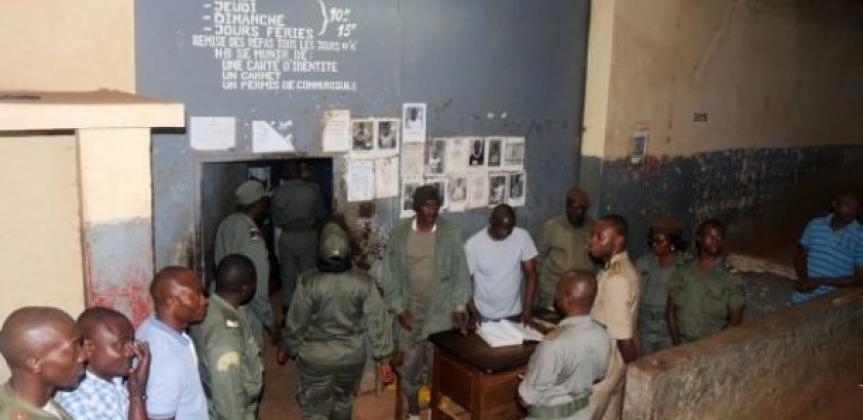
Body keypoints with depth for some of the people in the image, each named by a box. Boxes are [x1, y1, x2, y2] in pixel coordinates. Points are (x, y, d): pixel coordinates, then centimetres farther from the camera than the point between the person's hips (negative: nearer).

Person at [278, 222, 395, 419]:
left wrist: (286, 349, 8)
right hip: (352, 356, 3)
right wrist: (384, 359, -2)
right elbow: (377, 322, -12)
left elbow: (296, 323, -10)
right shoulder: (364, 282, -16)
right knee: (344, 400, 28)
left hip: (316, 358, -2)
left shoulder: (309, 282, -21)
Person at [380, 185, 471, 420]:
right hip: (410, 311, 1)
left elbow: (461, 272, -3)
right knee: (409, 365, 11)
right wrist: (398, 308, -7)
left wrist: (460, 306, -8)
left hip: (441, 311, -1)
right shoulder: (400, 234, -5)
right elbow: (390, 274, -2)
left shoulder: (451, 233, -7)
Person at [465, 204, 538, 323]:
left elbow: (531, 275, -7)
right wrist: (473, 314, -12)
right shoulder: (473, 244, -16)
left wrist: (527, 308, -14)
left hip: (514, 314, 2)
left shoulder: (522, 237, -11)